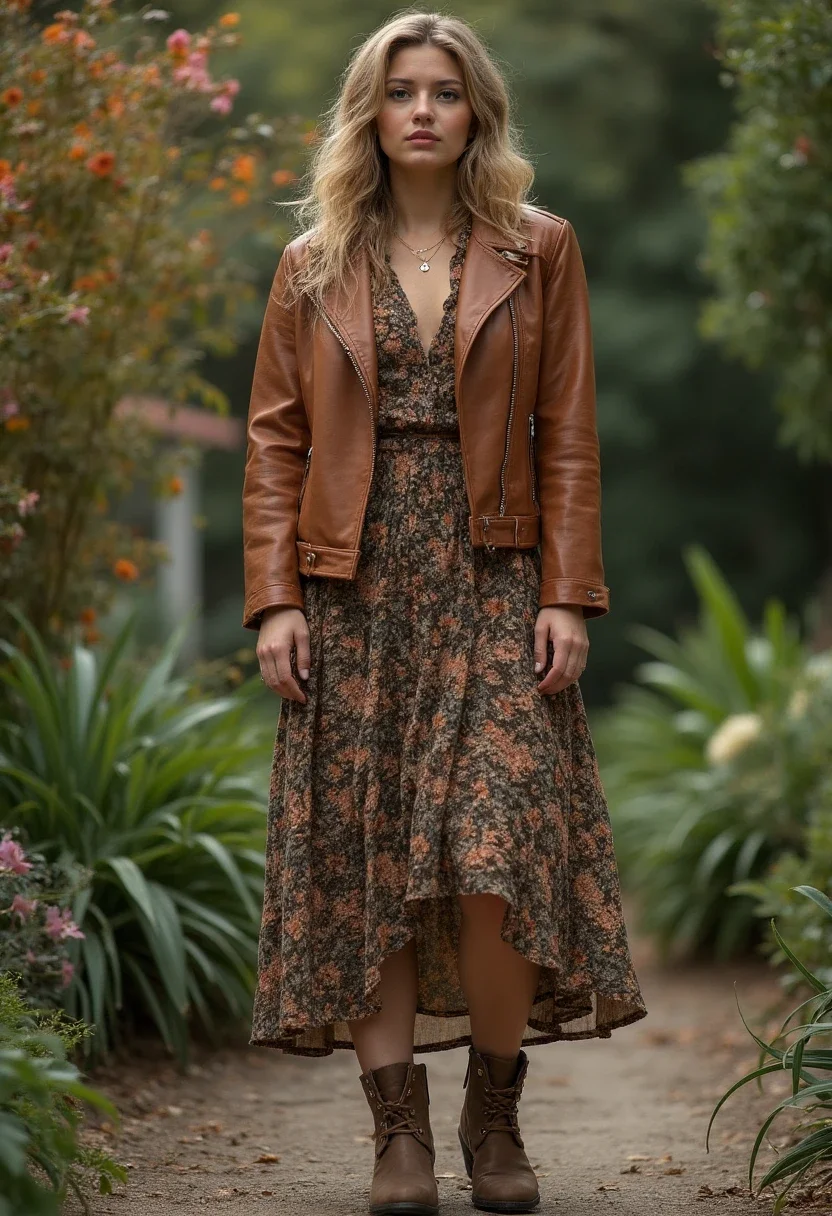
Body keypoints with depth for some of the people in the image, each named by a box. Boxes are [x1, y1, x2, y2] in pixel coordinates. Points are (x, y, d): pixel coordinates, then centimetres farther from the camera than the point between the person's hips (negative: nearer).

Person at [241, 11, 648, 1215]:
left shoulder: (538, 251, 7)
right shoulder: (314, 266, 9)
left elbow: (568, 438, 4)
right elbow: (276, 441, 7)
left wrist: (568, 596, -4)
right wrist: (275, 601, -2)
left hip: (491, 586, -1)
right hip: (356, 590, 2)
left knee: (498, 854, -12)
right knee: (366, 856, -1)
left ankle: (495, 1117, 6)